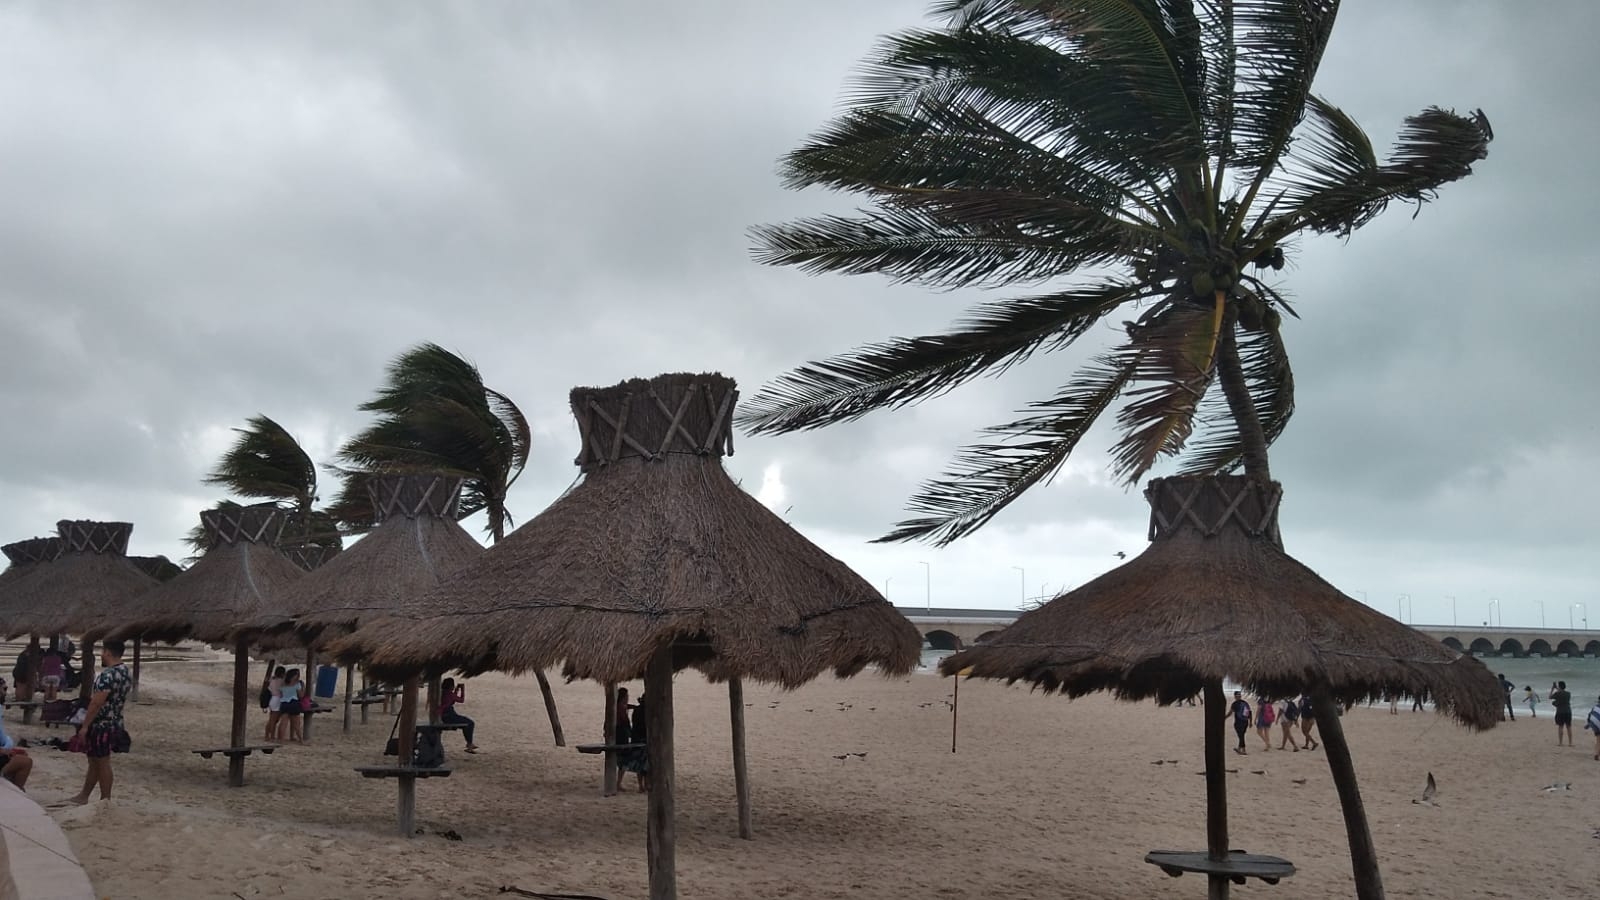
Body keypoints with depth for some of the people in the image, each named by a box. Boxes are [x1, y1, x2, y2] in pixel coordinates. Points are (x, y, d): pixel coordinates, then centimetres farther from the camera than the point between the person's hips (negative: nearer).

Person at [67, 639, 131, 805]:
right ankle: (83, 796, 28)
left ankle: (105, 800, 8)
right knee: (95, 761, 18)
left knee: (102, 763, 0)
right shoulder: (126, 673, 8)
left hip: (101, 724, -9)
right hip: (115, 723, 9)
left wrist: (84, 726, -21)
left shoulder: (108, 675, -22)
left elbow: (97, 703, -25)